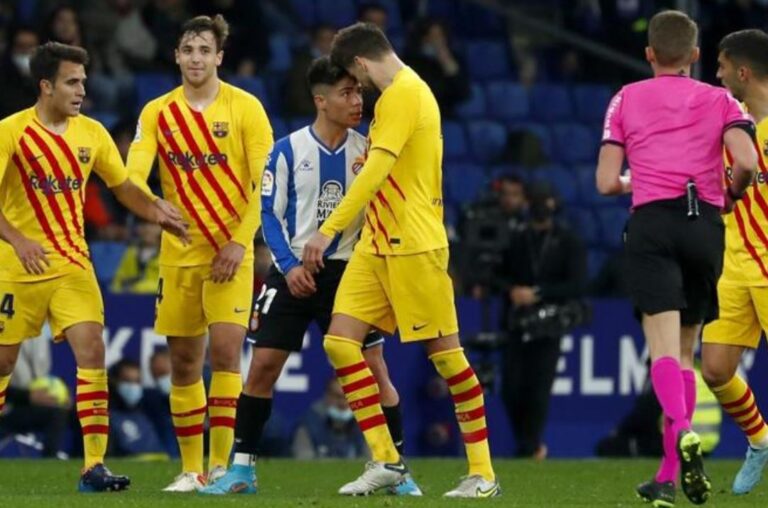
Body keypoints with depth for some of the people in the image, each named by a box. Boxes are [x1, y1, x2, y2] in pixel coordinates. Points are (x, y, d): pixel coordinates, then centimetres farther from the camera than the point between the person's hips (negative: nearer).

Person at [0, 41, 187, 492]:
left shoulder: (91, 133, 4)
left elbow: (123, 187, 13)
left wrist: (155, 210, -7)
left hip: (73, 265, 3)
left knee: (92, 351, -12)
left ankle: (94, 467, -13)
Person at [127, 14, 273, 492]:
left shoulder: (245, 108, -2)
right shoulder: (157, 112, 5)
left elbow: (265, 182, -5)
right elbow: (133, 175, -7)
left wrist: (240, 241, -14)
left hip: (230, 251, -3)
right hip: (179, 251, 3)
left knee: (226, 349, -14)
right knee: (184, 360, 4)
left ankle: (221, 464, -10)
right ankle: (191, 467, 13)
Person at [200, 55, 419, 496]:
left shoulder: (366, 150, 2)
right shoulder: (288, 150, -3)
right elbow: (269, 214, -2)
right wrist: (289, 265, -13)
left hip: (347, 270, 1)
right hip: (294, 271, -1)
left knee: (374, 366, -6)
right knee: (263, 365, -3)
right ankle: (243, 468, 6)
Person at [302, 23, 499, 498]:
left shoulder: (402, 93, -14)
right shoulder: (407, 90, 16)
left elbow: (376, 171, -23)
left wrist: (329, 231, -26)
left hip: (413, 245, -10)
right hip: (378, 245, 10)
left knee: (446, 352, -3)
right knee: (340, 342, -1)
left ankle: (483, 473, 3)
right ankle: (386, 460, 1)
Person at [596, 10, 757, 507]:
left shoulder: (626, 99, 13)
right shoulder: (720, 100, 13)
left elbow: (608, 182, 7)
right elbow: (747, 162, -5)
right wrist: (731, 195, 15)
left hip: (652, 221, -2)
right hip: (706, 224, 2)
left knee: (664, 345, -13)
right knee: (685, 350, 11)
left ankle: (682, 433, -42)